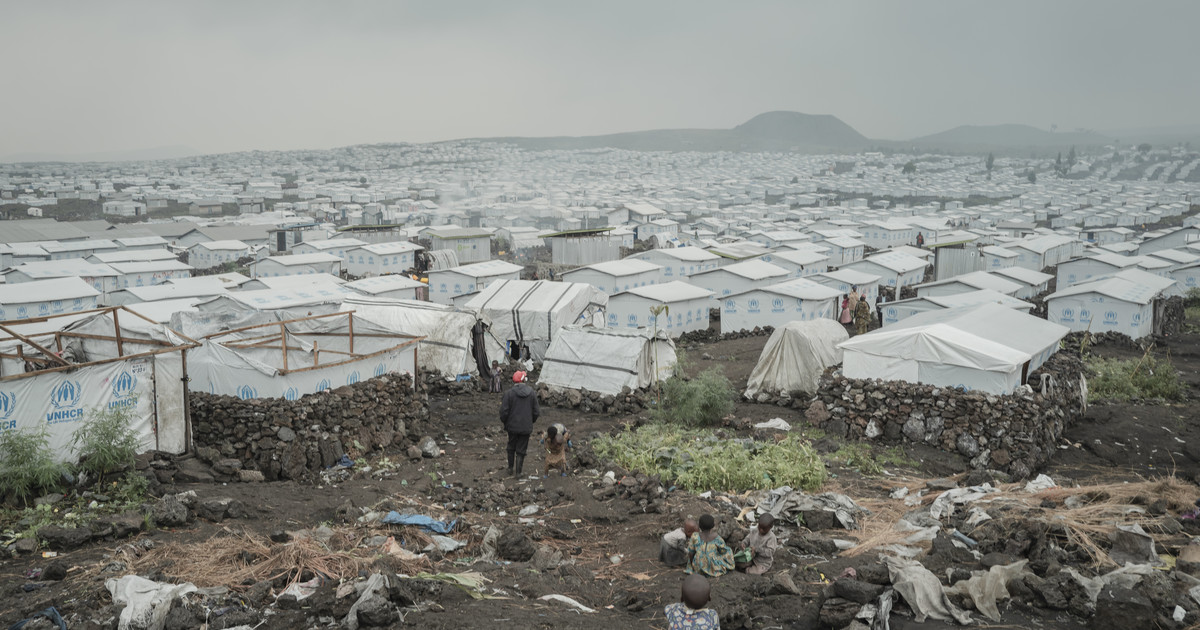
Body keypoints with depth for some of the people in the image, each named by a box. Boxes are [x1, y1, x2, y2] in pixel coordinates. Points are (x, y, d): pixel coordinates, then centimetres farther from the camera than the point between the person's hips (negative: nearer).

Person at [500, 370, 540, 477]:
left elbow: (504, 411, -12)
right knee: (521, 450, 9)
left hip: (512, 426, 0)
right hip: (526, 427, 0)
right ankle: (518, 472, 12)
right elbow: (536, 412, -1)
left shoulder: (509, 393, -12)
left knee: (511, 448, 20)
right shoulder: (532, 394, -5)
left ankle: (511, 468, 28)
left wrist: (504, 421, 7)